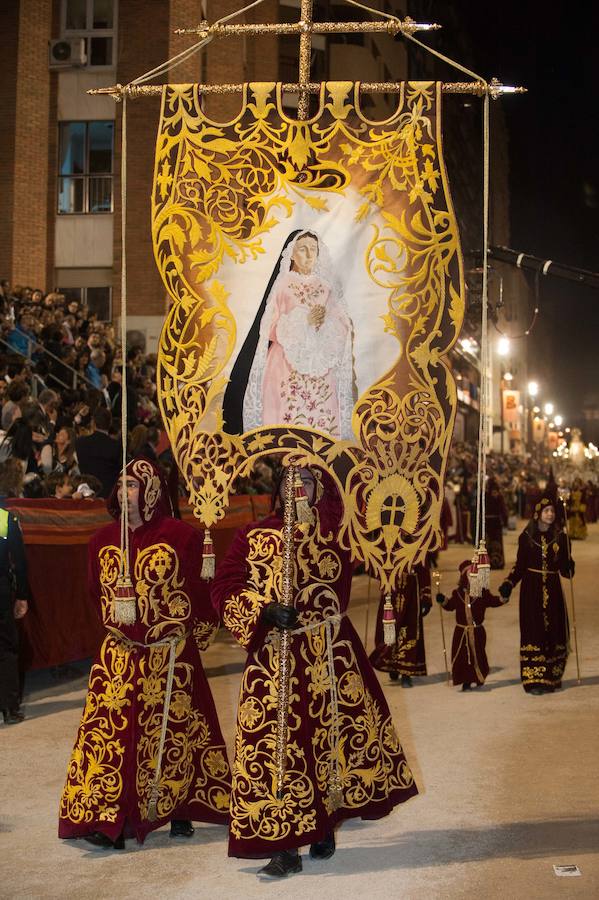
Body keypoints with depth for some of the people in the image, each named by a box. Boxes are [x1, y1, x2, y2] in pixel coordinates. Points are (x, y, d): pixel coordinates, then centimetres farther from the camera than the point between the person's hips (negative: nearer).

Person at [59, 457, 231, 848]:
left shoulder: (180, 535, -8)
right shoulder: (104, 539, 6)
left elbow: (200, 591, -5)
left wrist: (188, 638, -1)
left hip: (172, 656, -3)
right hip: (119, 655, 3)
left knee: (173, 729, 6)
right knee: (112, 729, -1)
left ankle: (179, 809, 21)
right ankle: (109, 819, 5)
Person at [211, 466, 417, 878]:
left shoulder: (335, 532, 8)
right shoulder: (254, 536, 6)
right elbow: (225, 588, 0)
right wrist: (265, 610, -14)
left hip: (331, 650, 1)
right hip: (274, 655, -1)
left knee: (334, 730, 5)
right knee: (275, 741, -3)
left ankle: (325, 828, 25)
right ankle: (284, 845, 8)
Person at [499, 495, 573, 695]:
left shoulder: (560, 537, 3)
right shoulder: (526, 537, 1)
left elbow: (564, 568, 1)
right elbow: (519, 566, 3)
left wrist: (569, 567, -21)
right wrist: (508, 584, -10)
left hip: (552, 589, 1)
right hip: (531, 590, -1)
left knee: (554, 632, 2)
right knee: (534, 632, -3)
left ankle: (551, 678, 13)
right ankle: (534, 680, -2)